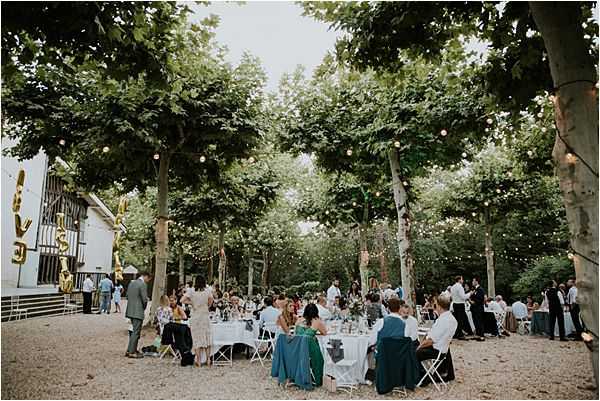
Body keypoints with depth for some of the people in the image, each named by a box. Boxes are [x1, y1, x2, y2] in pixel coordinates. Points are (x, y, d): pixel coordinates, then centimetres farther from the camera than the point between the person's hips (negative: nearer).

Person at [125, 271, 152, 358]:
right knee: (136, 332, -1)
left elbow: (127, 296, 16)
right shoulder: (143, 284, -15)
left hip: (130, 311, 9)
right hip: (138, 312, -9)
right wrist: (143, 309, 2)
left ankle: (130, 350, 24)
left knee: (134, 331, 19)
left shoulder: (131, 282, 11)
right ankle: (132, 352, 3)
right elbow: (145, 300, -15)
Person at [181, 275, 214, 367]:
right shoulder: (207, 291, -1)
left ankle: (198, 360, 8)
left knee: (198, 338, 6)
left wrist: (192, 303, 1)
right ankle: (208, 359, 10)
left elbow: (182, 300, -9)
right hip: (205, 316, 0)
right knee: (207, 337, 10)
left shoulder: (192, 292, -2)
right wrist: (207, 307, 1)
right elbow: (210, 300, -16)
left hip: (196, 317, 0)